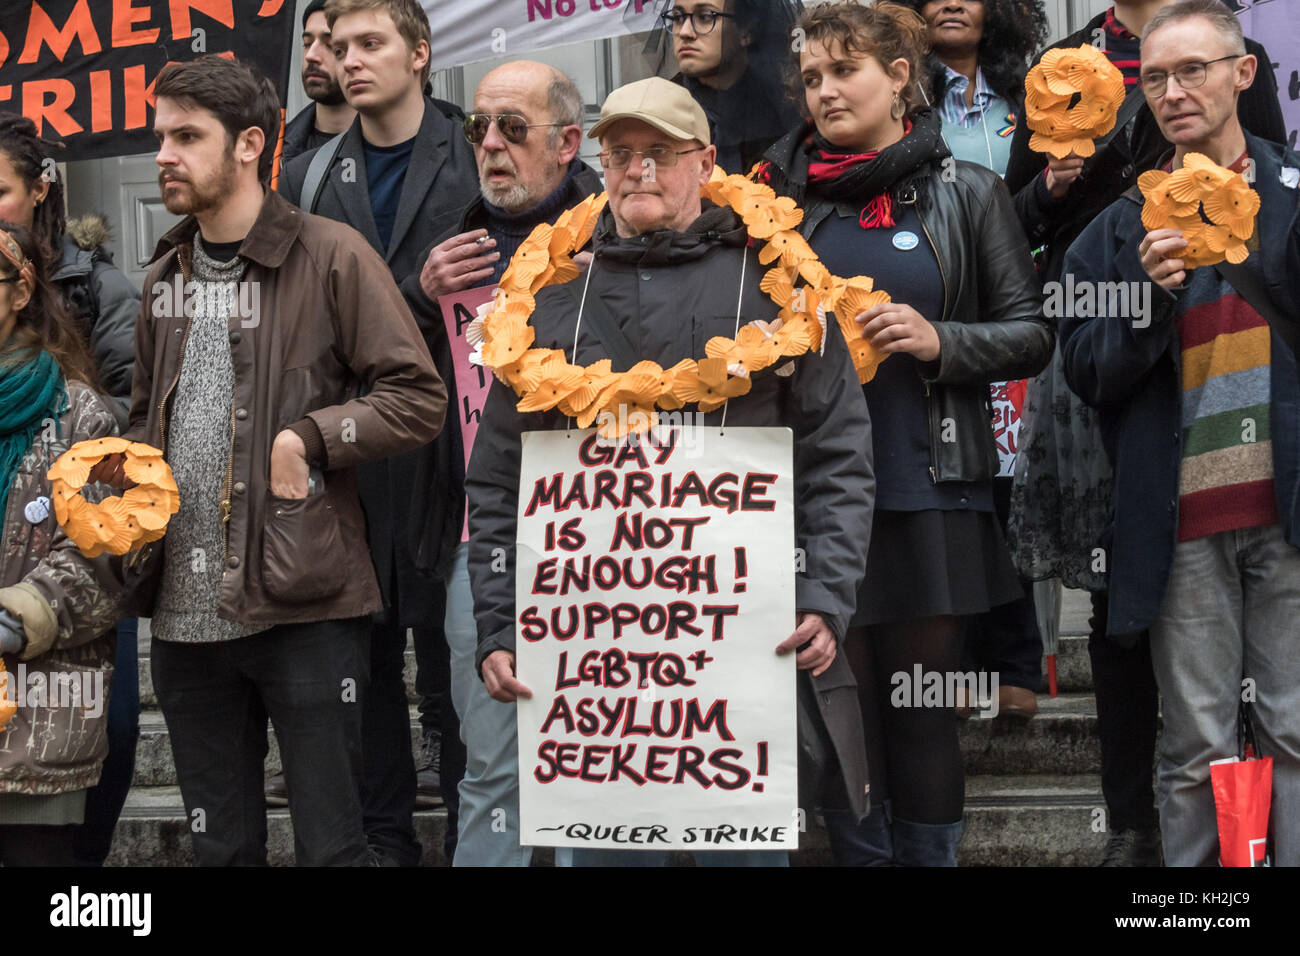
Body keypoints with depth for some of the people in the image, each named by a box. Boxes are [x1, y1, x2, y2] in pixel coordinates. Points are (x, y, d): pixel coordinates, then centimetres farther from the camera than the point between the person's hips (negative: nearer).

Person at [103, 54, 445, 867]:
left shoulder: (332, 258, -5)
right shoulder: (165, 278, 16)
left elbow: (420, 399, -8)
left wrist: (306, 440, -15)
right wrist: (126, 460, 7)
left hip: (304, 606, -6)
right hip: (186, 611, 6)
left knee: (330, 843, 2)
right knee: (220, 845, 16)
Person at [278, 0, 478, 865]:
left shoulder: (474, 163, 0)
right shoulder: (308, 180, 11)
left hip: (446, 444, -4)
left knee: (449, 642, 3)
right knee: (367, 650, 10)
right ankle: (384, 834, 22)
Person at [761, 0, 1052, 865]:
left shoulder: (968, 193, 6)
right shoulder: (784, 193, 10)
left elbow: (1032, 334, 3)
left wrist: (940, 341, -12)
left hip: (929, 492, -1)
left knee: (925, 705, 4)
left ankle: (930, 854, 16)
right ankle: (861, 854, 15)